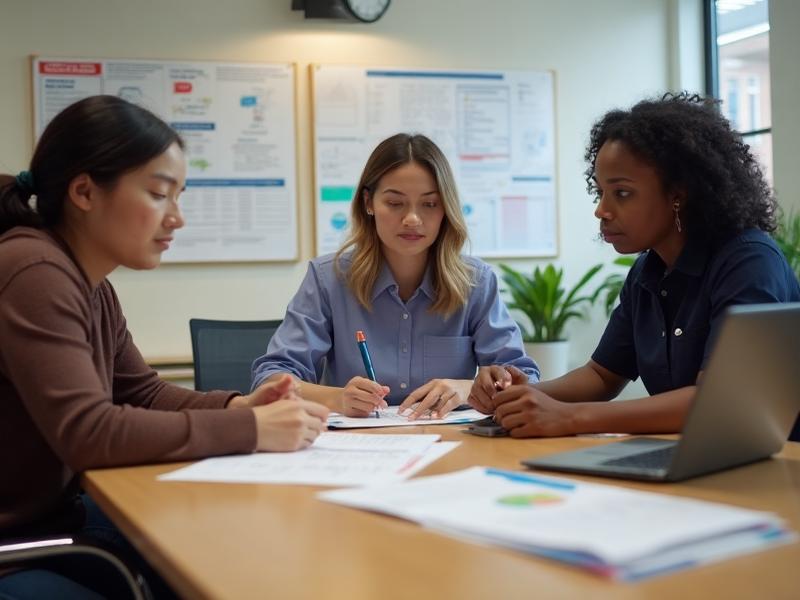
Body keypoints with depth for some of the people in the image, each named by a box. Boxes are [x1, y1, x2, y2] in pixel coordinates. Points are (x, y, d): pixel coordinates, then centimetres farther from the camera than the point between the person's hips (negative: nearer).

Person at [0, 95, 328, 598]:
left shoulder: (91, 284, 7)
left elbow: (144, 394, 13)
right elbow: (86, 433, -29)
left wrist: (236, 406, -6)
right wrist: (249, 429, -25)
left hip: (54, 518, 9)